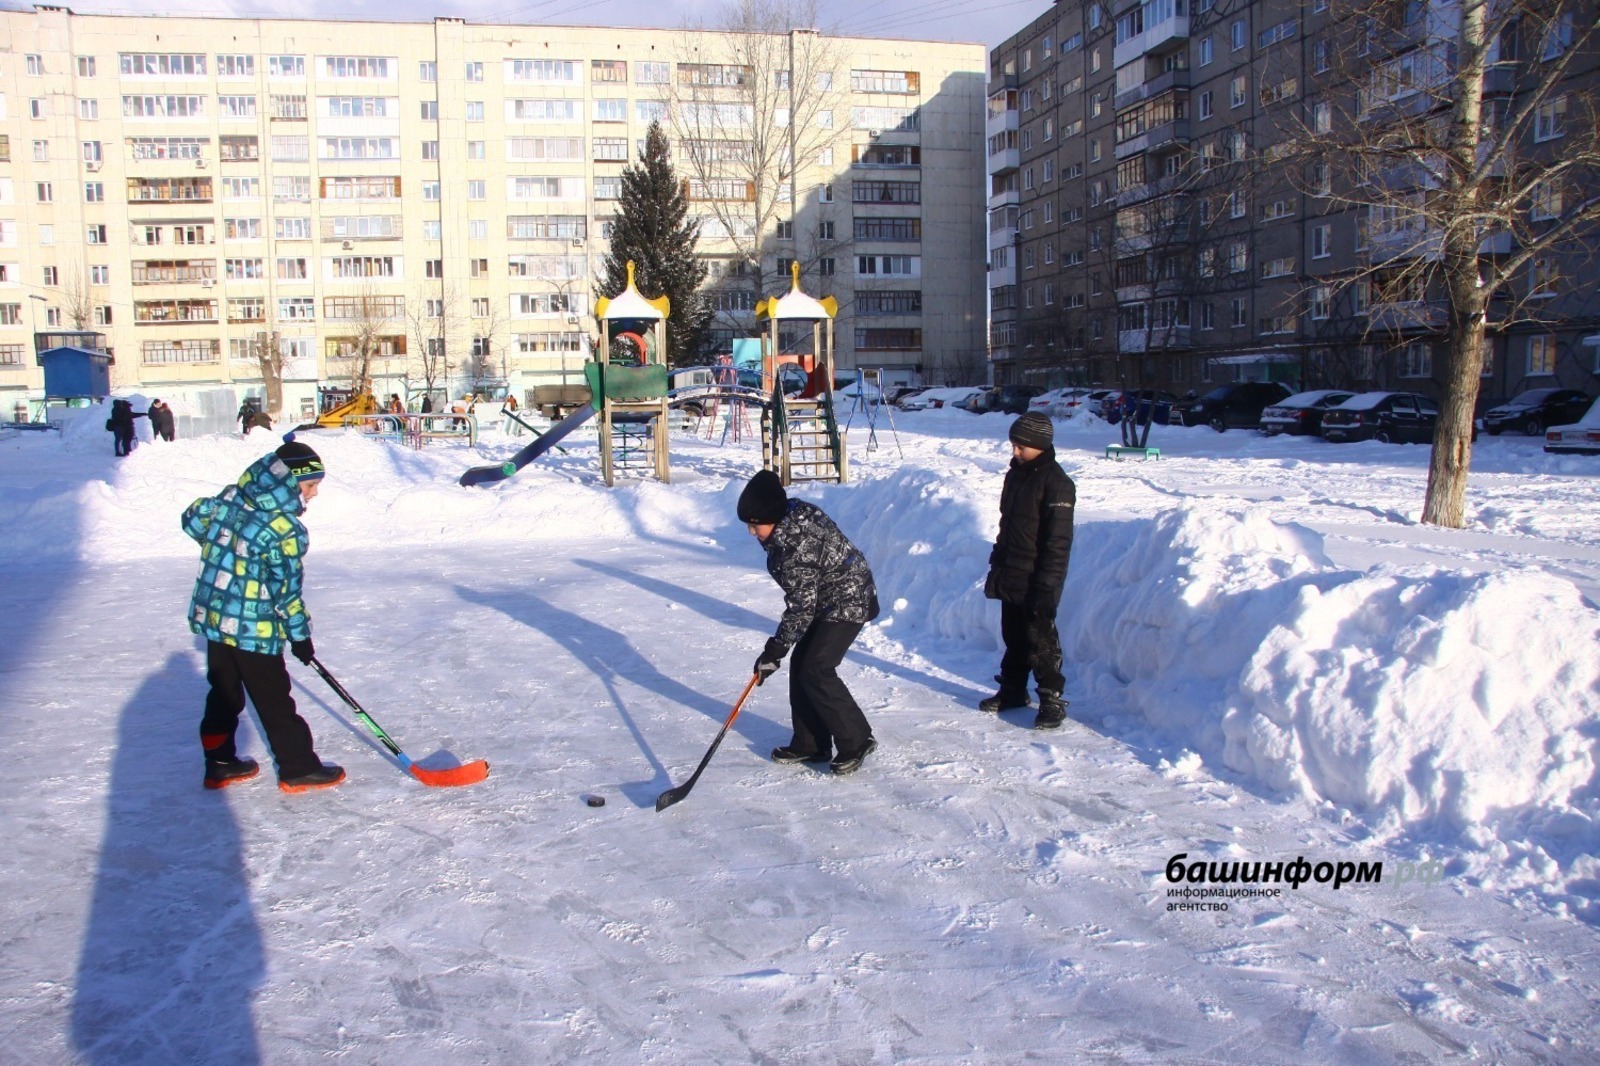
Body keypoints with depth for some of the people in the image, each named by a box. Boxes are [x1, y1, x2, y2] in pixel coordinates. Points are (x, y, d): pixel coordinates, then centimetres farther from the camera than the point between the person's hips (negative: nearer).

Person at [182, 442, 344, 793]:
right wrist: (300, 635, -3)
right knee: (274, 701, 4)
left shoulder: (231, 498, -1)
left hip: (212, 618, 7)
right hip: (253, 629, -7)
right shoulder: (284, 530, -21)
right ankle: (298, 768, 14)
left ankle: (220, 764, 30)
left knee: (223, 694, 19)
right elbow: (286, 591, -16)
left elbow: (193, 520, 14)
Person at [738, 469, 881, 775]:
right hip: (826, 599, 10)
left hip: (848, 602, -10)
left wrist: (774, 650, -21)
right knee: (801, 665, 7)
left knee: (816, 672, -13)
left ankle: (856, 742, -1)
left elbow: (801, 608, -27)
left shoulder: (796, 545, -30)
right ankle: (809, 744, 16)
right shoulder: (793, 513, -2)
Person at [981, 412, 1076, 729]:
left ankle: (1052, 700, 6)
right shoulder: (1015, 475, 11)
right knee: (1014, 638, 16)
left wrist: (1046, 586, -20)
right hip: (1010, 580, 8)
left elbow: (1058, 542, -18)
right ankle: (1013, 690, 29)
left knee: (1041, 642, -2)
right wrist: (996, 567, 19)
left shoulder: (1056, 483, -15)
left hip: (1036, 583, -8)